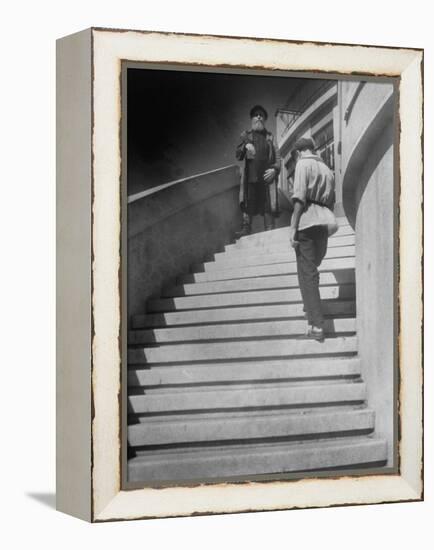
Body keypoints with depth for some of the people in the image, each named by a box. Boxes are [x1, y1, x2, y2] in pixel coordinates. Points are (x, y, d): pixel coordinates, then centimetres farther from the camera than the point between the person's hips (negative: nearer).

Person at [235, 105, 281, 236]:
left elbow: (277, 155, 13)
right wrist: (245, 146, -10)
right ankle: (245, 229, -11)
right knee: (248, 205, -9)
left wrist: (275, 169, -5)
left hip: (267, 175, 0)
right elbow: (237, 155, 10)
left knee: (269, 206, -7)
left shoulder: (269, 137, 18)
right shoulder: (246, 135, 17)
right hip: (250, 175, 0)